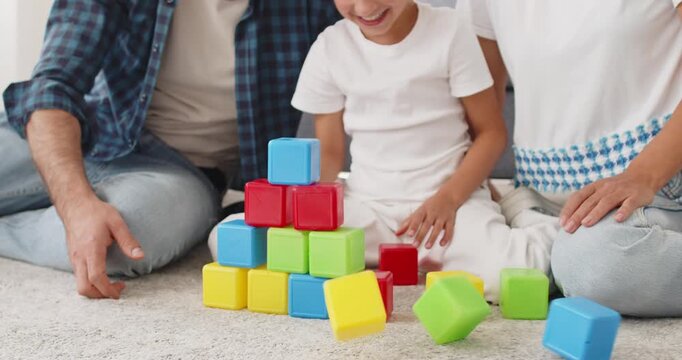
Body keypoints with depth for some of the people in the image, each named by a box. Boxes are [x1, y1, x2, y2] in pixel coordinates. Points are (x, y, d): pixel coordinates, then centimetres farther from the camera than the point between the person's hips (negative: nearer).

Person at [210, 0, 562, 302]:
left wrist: (448, 198, -17)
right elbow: (329, 151, 7)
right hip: (366, 205, 4)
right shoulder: (330, 47, 1)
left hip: (451, 196, -4)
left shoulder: (449, 31, -6)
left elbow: (491, 132, -1)